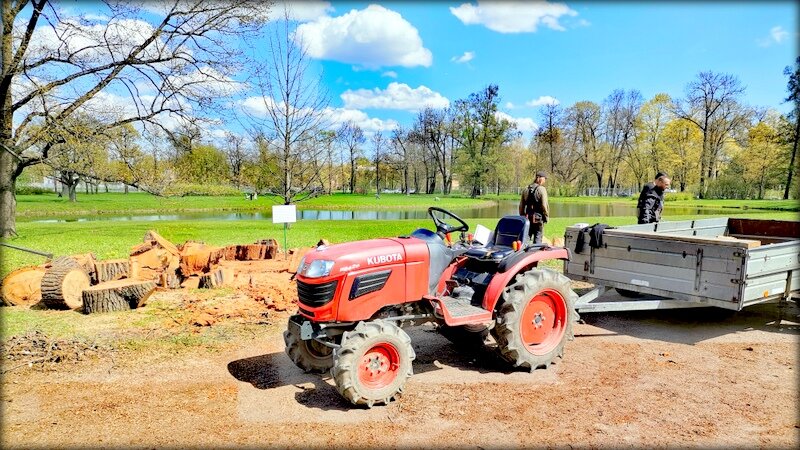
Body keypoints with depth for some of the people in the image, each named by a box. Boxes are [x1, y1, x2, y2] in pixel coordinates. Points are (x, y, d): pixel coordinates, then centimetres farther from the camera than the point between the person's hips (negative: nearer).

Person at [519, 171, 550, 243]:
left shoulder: (526, 189, 9)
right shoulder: (542, 189, -9)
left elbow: (521, 205, 12)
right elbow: (544, 205, -13)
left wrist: (522, 216, 20)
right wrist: (546, 216, -1)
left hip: (527, 217, 5)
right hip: (538, 218, -5)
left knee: (526, 237, 9)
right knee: (538, 238, 2)